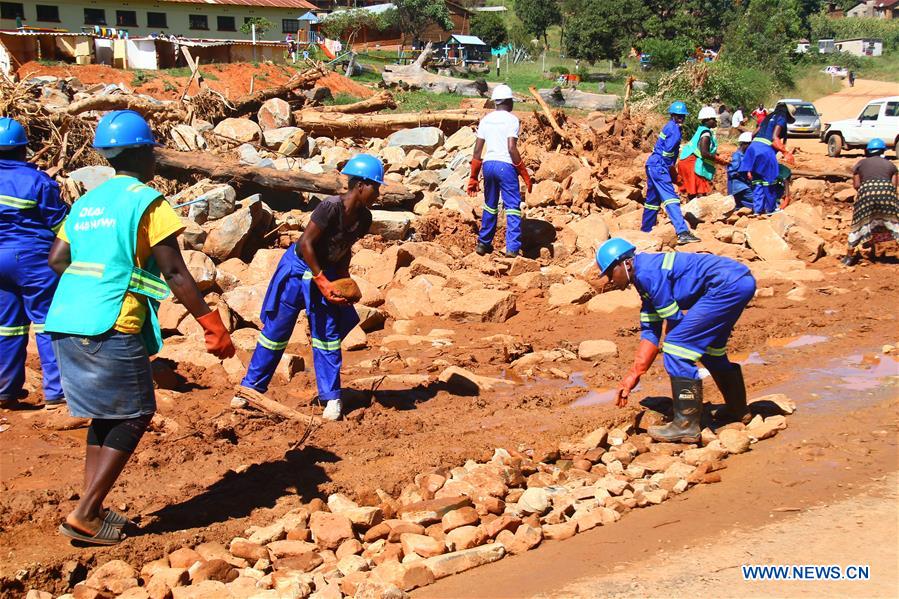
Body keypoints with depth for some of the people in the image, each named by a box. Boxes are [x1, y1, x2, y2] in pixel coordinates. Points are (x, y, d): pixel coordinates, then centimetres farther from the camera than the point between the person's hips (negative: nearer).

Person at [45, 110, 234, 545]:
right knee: (134, 417, 5)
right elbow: (175, 273, -10)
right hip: (112, 327, -7)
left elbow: (56, 259, 15)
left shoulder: (87, 201, 16)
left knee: (106, 414, 19)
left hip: (66, 323, 7)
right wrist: (212, 325, -8)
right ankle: (83, 516, 1)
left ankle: (92, 510, 17)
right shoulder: (147, 201, -5)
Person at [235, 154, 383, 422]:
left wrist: (343, 279, -2)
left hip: (327, 274, 6)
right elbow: (306, 244, -25)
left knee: (328, 335, 3)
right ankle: (251, 386, 17)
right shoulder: (331, 207, -27)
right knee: (276, 331, 3)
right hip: (299, 269, -6)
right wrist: (322, 282, -24)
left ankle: (332, 398, 10)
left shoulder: (363, 218, -5)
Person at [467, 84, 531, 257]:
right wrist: (525, 173, -8)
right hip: (506, 165, -5)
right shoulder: (511, 119, -4)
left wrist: (473, 178, 15)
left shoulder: (485, 120, 11)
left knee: (490, 205, 19)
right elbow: (512, 148, -14)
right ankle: (512, 248, -9)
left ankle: (484, 244, 26)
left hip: (488, 165, 5)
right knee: (512, 207, -2)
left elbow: (477, 150, 9)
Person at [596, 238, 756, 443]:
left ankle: (686, 425, -9)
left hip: (728, 285, -11)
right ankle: (737, 408, 42)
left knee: (676, 345, -11)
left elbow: (675, 320, -9)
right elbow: (650, 332, 19)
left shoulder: (647, 272, -13)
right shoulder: (644, 279, 18)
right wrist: (634, 374, 15)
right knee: (709, 346, 28)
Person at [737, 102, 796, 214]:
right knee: (769, 180, 3)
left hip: (753, 146, 8)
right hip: (765, 149, -8)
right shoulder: (781, 119, 3)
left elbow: (754, 134, 23)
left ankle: (758, 208, 8)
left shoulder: (768, 118, 25)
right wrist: (785, 152, -8)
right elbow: (774, 138, -10)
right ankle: (771, 208, 10)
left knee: (757, 181, 9)